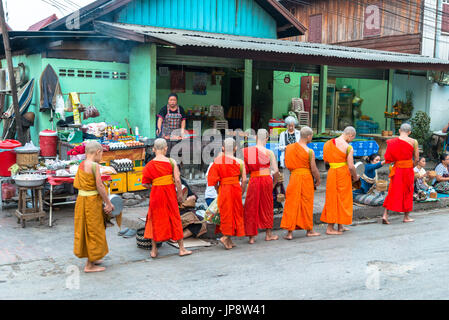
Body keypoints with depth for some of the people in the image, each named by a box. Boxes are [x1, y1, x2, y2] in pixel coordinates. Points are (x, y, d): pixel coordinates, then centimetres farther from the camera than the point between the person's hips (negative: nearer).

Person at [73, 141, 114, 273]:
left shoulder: (81, 165, 7)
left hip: (81, 199, 8)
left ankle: (92, 258, 34)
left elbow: (76, 184, 11)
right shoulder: (94, 166, -18)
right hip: (92, 202, -8)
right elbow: (100, 186, -18)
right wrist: (108, 203, -11)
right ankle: (90, 265, 10)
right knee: (93, 231, 3)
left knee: (86, 229, 18)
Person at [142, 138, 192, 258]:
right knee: (175, 219, 10)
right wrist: (180, 194, 0)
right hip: (170, 194, -1)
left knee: (155, 220, 13)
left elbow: (145, 184, 0)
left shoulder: (149, 165, -4)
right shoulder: (171, 162, -7)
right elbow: (177, 180, -10)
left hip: (156, 194, 1)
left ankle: (154, 250, 16)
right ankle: (182, 249, 16)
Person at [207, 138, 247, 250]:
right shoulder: (239, 162, -6)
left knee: (225, 212, 12)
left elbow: (213, 179, 0)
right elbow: (244, 180, -7)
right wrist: (241, 192, 5)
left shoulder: (217, 161, -1)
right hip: (235, 189, -3)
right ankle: (226, 237, -1)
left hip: (222, 189, 3)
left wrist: (218, 191, 12)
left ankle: (229, 240, 18)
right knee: (235, 212, 9)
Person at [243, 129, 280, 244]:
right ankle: (268, 234, 24)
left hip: (253, 180, 0)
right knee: (267, 206, 14)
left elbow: (245, 169, -1)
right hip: (266, 179, 0)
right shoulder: (269, 153, -4)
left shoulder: (246, 151, -2)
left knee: (251, 208, 9)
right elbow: (276, 171, -3)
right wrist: (274, 183, 12)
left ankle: (252, 237, 9)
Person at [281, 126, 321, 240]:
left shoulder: (289, 148, 1)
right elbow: (314, 169, -8)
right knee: (306, 204, 10)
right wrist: (318, 180, 8)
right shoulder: (309, 151, -11)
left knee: (292, 204, 6)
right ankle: (309, 230, 23)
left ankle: (289, 232, 3)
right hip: (306, 177, -3)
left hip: (293, 176, 3)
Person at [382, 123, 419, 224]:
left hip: (397, 169, 1)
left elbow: (388, 157, -3)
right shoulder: (413, 142, -6)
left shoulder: (392, 141, -3)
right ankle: (406, 217, 21)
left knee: (393, 192, 7)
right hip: (408, 169, -1)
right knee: (407, 192, 13)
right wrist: (411, 166, 13)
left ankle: (385, 215, -2)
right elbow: (416, 159, -4)